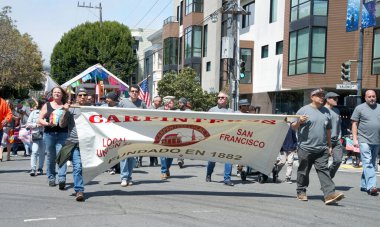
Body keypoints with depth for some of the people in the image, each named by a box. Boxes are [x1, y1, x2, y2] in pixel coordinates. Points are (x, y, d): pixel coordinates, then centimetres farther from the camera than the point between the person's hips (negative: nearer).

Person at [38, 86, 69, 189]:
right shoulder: (47, 105, 11)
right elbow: (40, 119, 8)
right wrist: (48, 123, -10)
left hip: (63, 134, -1)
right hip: (49, 133, 1)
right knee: (50, 157, 7)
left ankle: (62, 179, -17)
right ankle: (51, 178, 19)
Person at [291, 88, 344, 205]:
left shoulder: (326, 111, 14)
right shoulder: (304, 110, -1)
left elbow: (328, 130, 22)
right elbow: (293, 127, 2)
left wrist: (329, 145, 21)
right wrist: (299, 122, -19)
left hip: (322, 149, 3)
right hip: (305, 148, -3)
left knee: (323, 170, -5)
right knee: (303, 171, 7)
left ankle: (330, 194, -12)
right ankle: (301, 192, 21)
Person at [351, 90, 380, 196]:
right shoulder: (359, 108, 1)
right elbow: (354, 124, 0)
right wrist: (355, 139, -8)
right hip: (364, 140, -5)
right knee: (368, 163, -13)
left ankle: (364, 185, 20)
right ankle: (371, 186, -18)